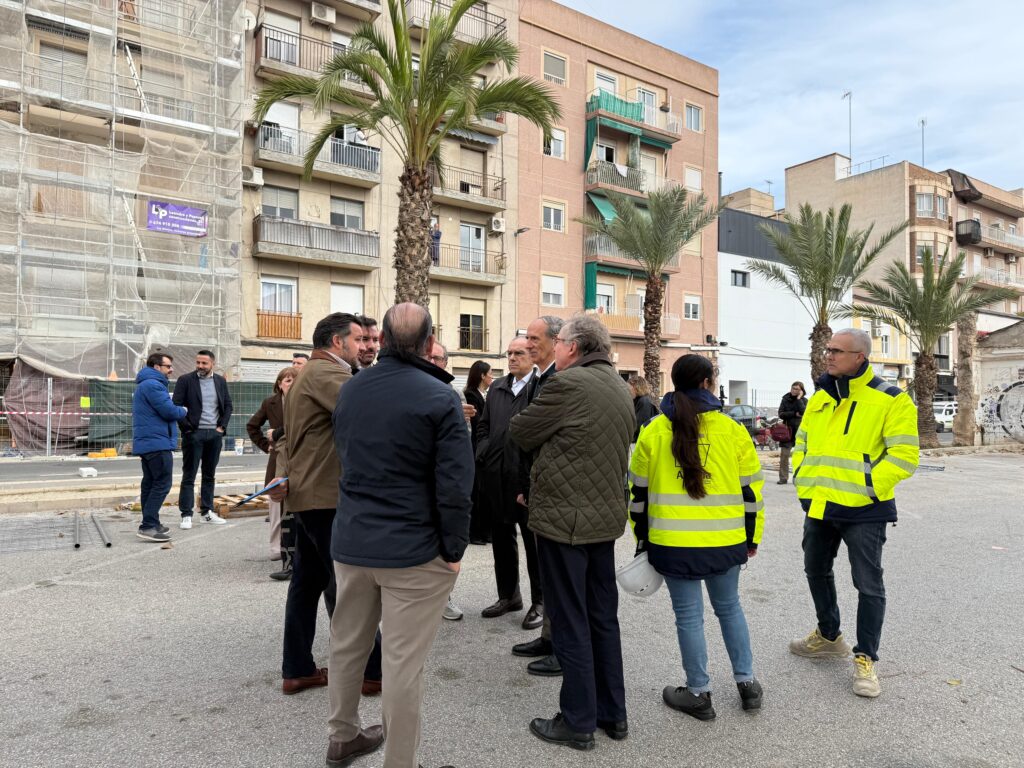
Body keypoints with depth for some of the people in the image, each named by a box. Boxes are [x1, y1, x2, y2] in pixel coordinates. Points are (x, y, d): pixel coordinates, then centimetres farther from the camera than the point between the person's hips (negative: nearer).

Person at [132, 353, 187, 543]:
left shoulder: (145, 384, 20)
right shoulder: (153, 385, -15)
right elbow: (170, 411, -19)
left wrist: (176, 408, 8)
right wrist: (183, 411, 0)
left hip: (146, 442, 11)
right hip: (157, 443, -11)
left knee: (150, 483, 14)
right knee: (162, 484, -10)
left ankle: (150, 523, 20)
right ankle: (148, 526, -12)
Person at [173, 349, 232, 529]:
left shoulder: (220, 381, 9)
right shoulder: (185, 380, -3)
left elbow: (228, 405, 13)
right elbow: (176, 406, -6)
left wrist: (222, 426, 2)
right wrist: (187, 427, -10)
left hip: (214, 434, 4)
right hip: (194, 434, -4)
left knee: (210, 475, 11)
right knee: (189, 476, 1)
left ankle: (207, 511, 19)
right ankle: (186, 515, 5)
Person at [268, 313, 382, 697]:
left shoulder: (308, 373, 19)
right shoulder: (326, 373, -15)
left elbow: (286, 437, 19)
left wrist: (284, 474, 5)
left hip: (307, 493, 10)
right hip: (328, 496, -10)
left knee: (308, 581, 15)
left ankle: (297, 669, 24)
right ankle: (368, 670, 11)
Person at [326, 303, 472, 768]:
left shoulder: (349, 390, 6)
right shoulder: (440, 397, -14)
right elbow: (454, 484, -16)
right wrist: (454, 548, -7)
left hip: (351, 542, 7)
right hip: (413, 549, -6)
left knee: (346, 644, 22)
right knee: (403, 663, 4)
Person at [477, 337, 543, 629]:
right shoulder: (497, 388, 13)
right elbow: (484, 426, 17)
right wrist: (483, 457, 5)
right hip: (497, 476, 7)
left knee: (534, 540, 6)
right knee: (502, 539, 17)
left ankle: (540, 602, 21)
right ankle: (508, 595, 33)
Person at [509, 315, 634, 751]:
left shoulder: (568, 384, -17)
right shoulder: (621, 389, 10)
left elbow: (520, 433, -9)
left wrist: (543, 440, 11)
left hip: (564, 517, -8)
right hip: (605, 517, 8)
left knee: (570, 623, 4)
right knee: (603, 618, 17)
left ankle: (578, 723, 17)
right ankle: (612, 713, 29)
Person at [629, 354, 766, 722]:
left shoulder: (653, 431, -2)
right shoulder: (732, 430, -3)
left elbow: (638, 491, 3)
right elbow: (750, 488, 3)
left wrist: (642, 538, 15)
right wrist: (753, 537, 15)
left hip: (672, 542, -1)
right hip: (726, 540, 2)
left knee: (689, 615, 9)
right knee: (729, 607, 21)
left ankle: (698, 693, 20)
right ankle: (747, 682, 31)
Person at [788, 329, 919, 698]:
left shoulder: (890, 400, -10)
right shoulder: (820, 397, 9)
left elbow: (904, 455, -14)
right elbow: (802, 442, 17)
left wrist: (867, 485, -19)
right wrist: (801, 477, 5)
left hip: (863, 510, -6)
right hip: (818, 506, 7)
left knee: (868, 584, 3)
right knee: (816, 571, 19)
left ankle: (865, 658, 19)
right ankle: (829, 636, 39)